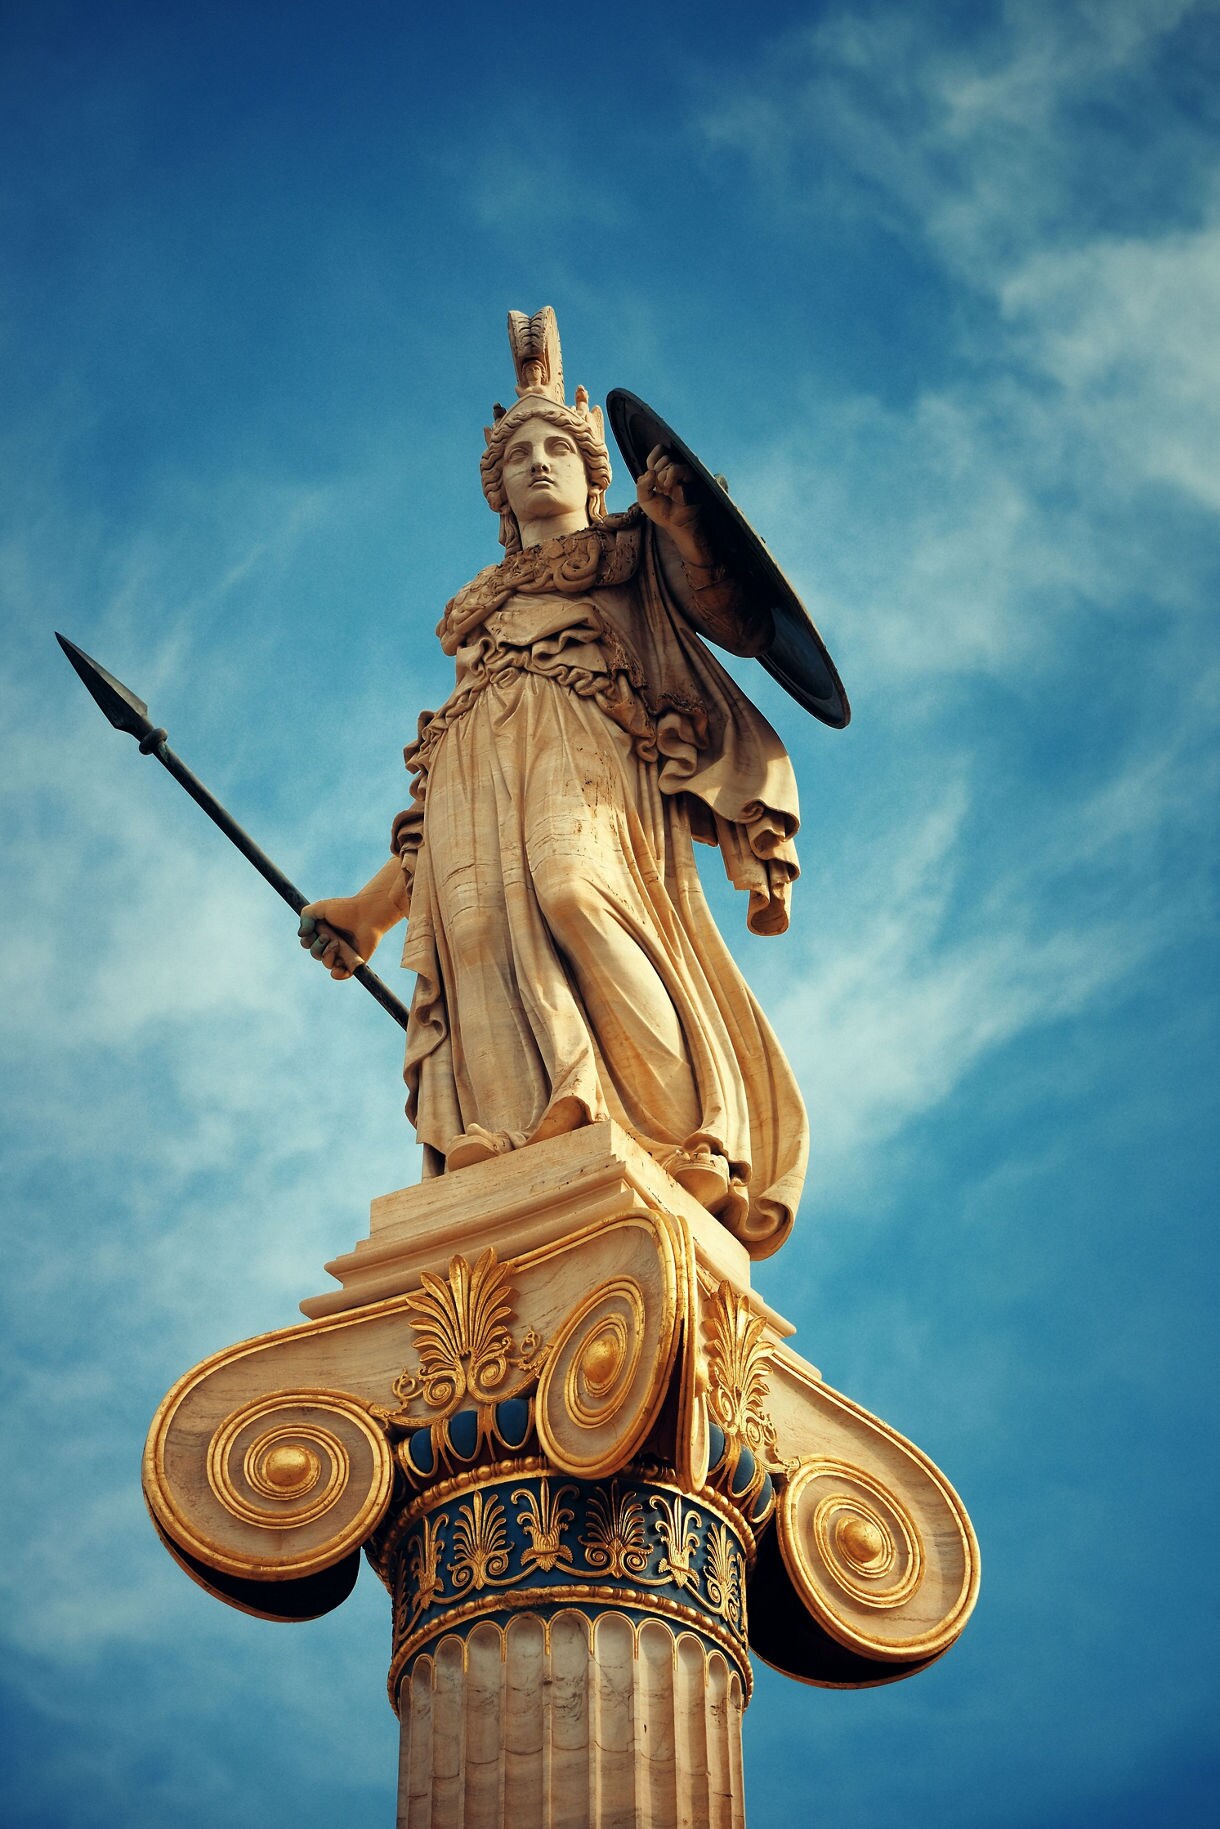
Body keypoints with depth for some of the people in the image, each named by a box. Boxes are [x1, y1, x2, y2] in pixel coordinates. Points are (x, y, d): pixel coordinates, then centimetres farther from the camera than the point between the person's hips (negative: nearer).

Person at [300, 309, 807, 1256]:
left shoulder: (629, 552, 25)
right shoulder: (480, 605, 36)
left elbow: (739, 622, 6)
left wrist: (683, 520, -11)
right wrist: (374, 903, 27)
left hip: (583, 747, -4)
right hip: (474, 775, 4)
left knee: (575, 889, -34)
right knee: (480, 924, -26)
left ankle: (684, 1150, -43)